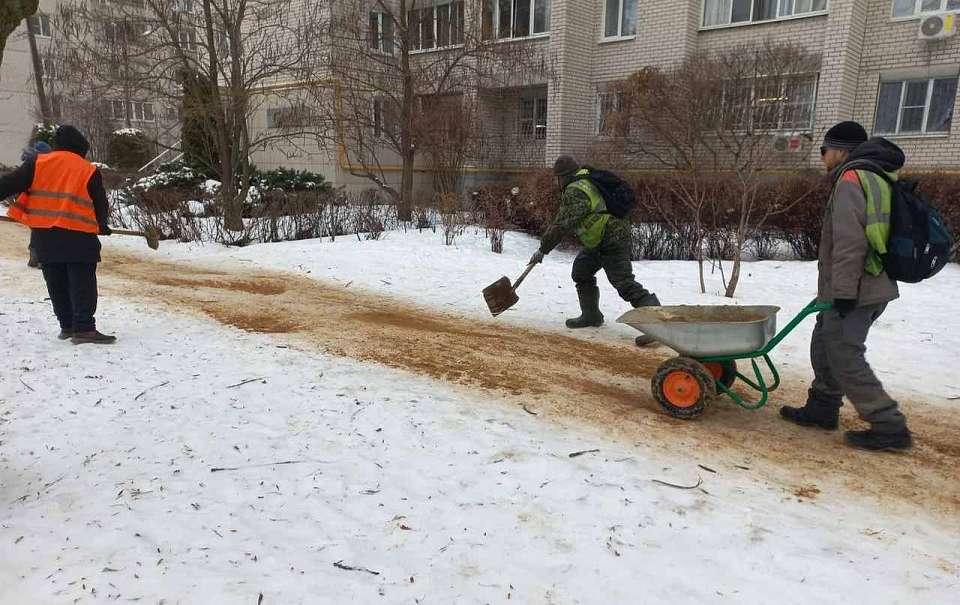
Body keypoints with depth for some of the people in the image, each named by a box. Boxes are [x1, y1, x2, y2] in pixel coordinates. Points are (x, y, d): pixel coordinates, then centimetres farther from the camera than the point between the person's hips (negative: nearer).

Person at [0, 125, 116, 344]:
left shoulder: (37, 163, 7)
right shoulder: (89, 170, 2)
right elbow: (100, 203, 9)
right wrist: (101, 225, 26)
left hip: (44, 236, 4)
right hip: (78, 236, -3)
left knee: (57, 284, 14)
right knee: (82, 284, -3)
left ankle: (67, 326, 20)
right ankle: (83, 328, -10)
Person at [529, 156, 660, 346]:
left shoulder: (575, 192, -18)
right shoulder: (586, 181, 14)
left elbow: (561, 225, -21)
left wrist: (543, 249, -14)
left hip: (613, 241, -11)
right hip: (601, 240, 11)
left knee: (624, 283, -16)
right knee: (581, 270, 18)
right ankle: (591, 316, 25)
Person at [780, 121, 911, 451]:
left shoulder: (850, 180, -13)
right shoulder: (878, 179, 18)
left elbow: (850, 241, -23)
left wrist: (843, 291, -22)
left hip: (853, 292, -10)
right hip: (874, 286, 10)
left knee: (844, 356, -5)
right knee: (825, 346, 18)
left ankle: (889, 427, 0)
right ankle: (822, 408, 28)